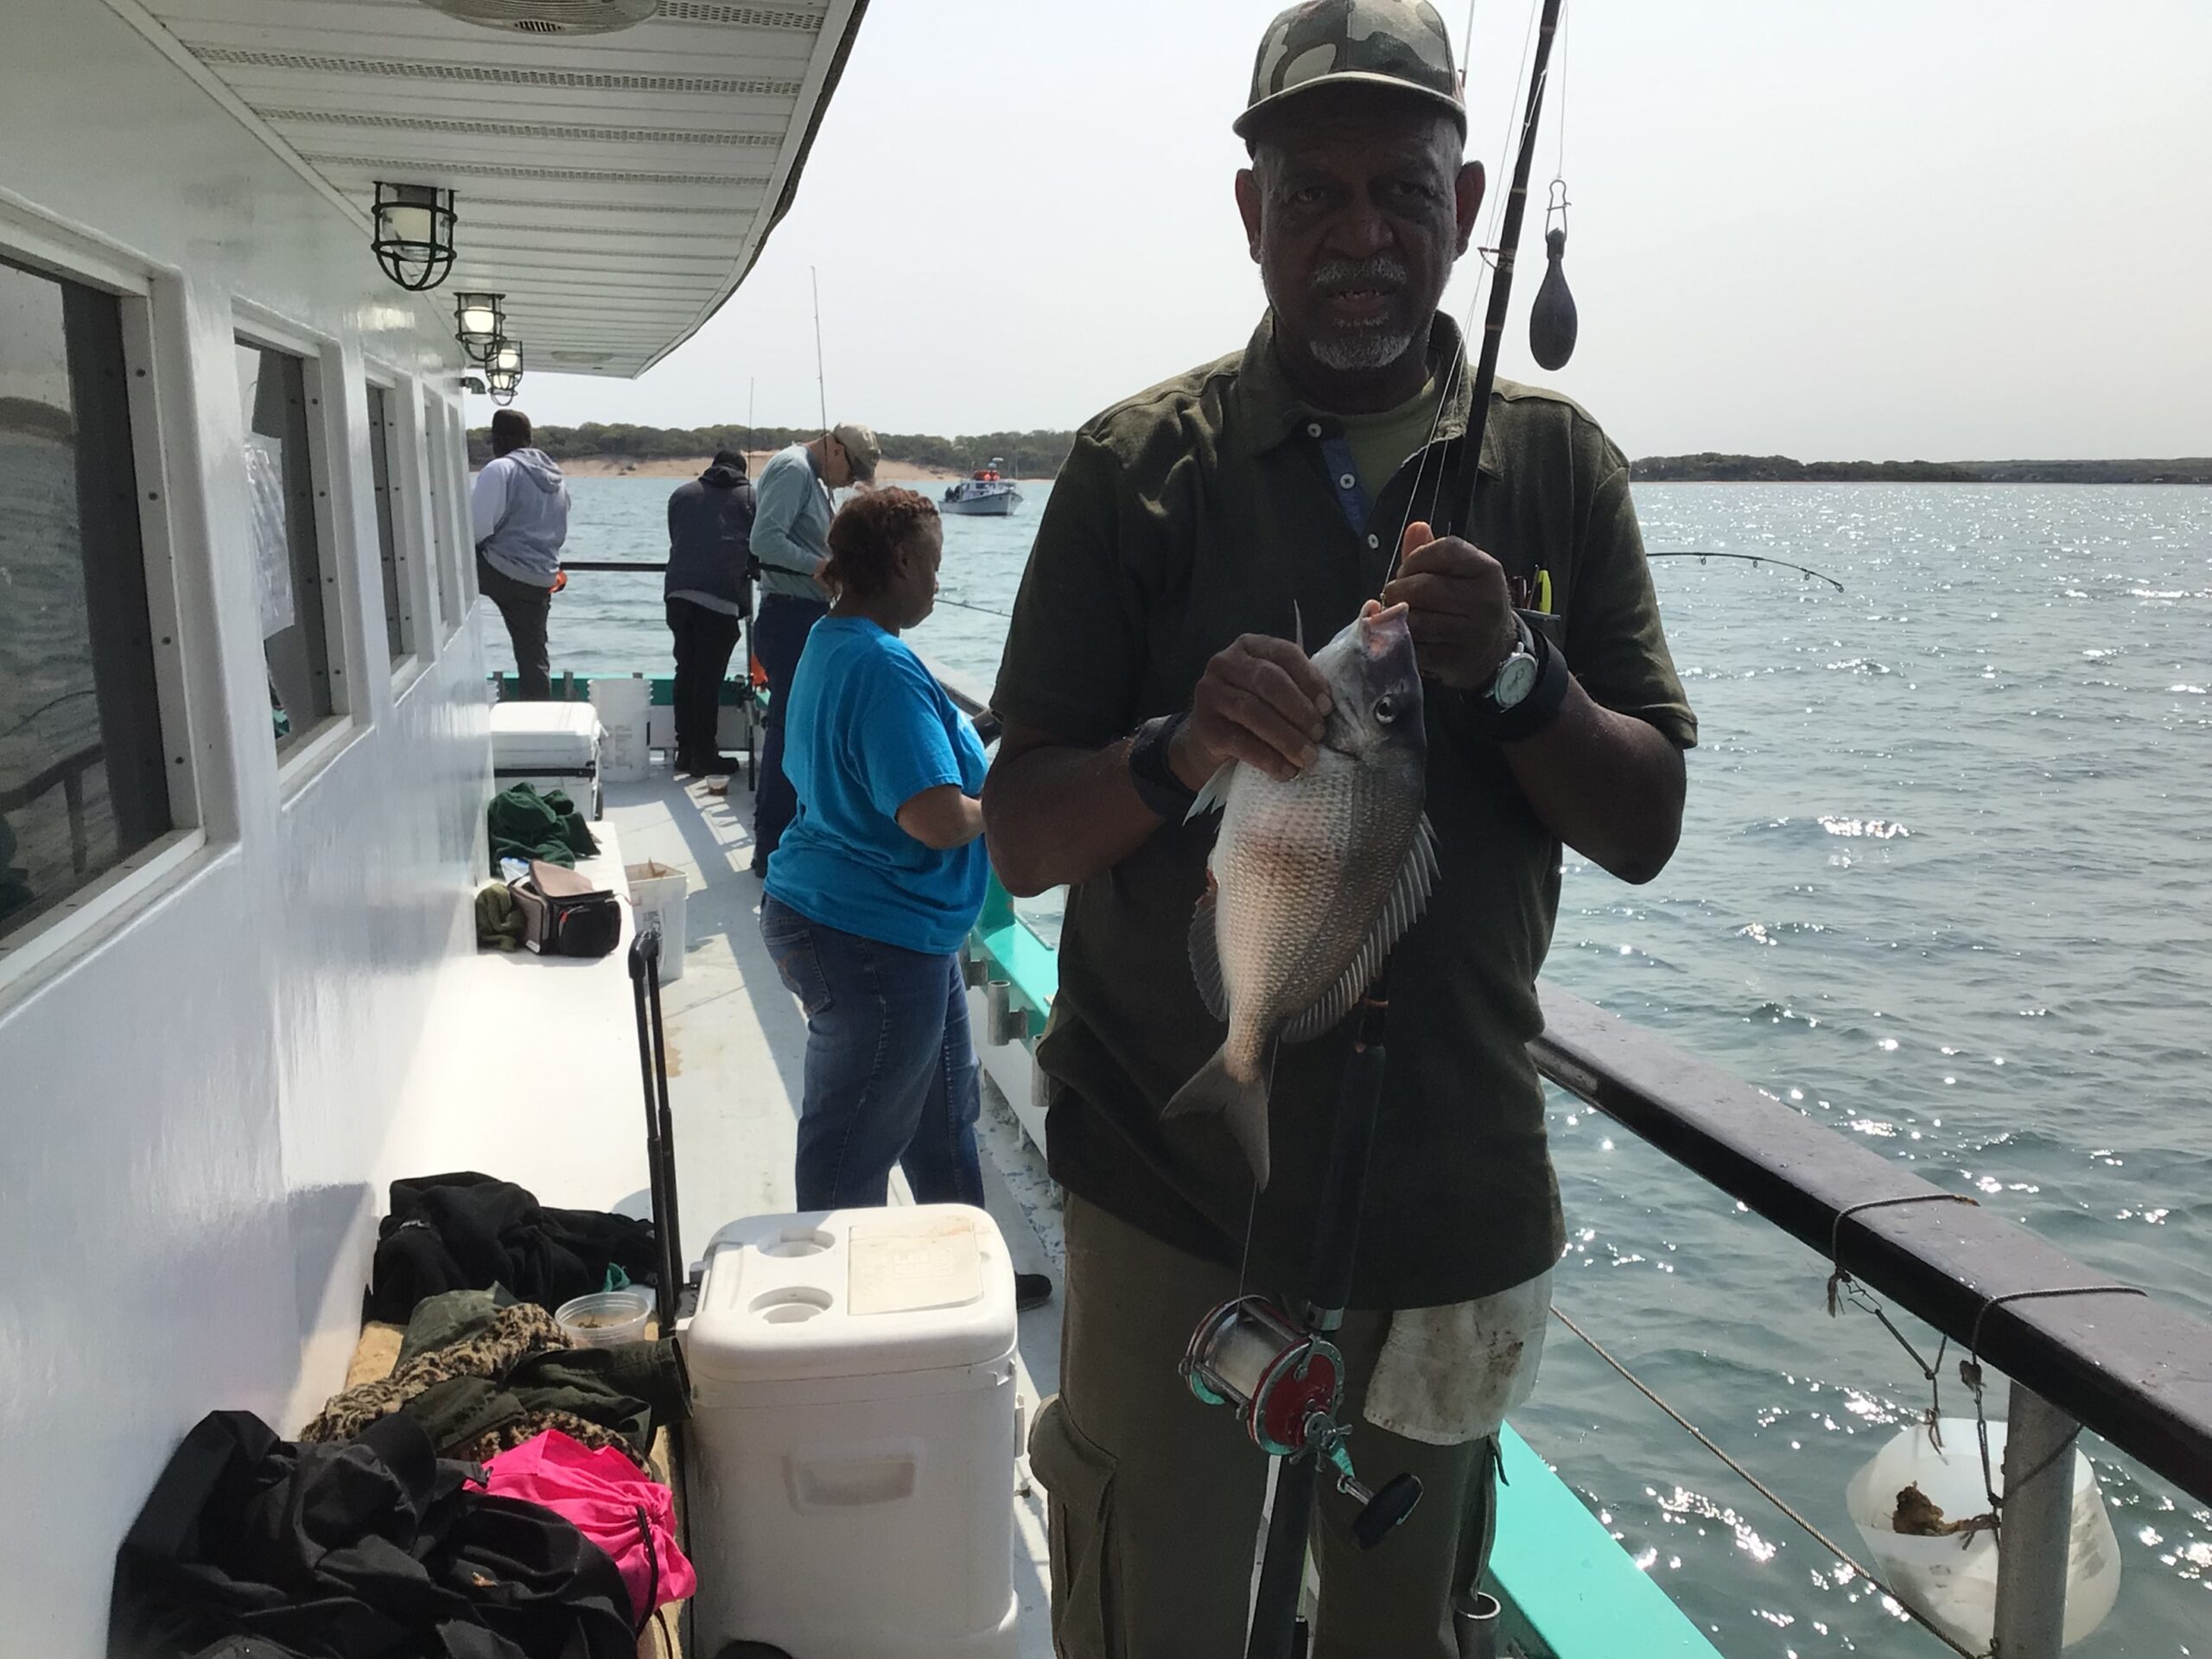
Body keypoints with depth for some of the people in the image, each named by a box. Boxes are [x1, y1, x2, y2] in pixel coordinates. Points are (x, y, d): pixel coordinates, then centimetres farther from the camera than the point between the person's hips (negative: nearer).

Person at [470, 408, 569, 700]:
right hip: (541, 582, 7)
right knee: (533, 656, 11)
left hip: (500, 572, -7)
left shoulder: (500, 470, -10)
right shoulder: (556, 477, 15)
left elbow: (478, 527, -16)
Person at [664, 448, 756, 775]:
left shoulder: (682, 494, 21)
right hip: (723, 595, -4)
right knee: (709, 676, -2)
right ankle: (704, 755, 0)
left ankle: (685, 750, 16)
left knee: (686, 670, 12)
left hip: (678, 591, 4)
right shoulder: (752, 498, 11)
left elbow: (674, 540, 24)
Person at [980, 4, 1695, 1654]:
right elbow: (1021, 835, -6)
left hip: (1455, 1189, 3)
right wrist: (1173, 752, -27)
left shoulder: (1560, 468, 1)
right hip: (1173, 1187, -2)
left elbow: (1646, 830, -1)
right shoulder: (1142, 464, -5)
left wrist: (1513, 674, -20)